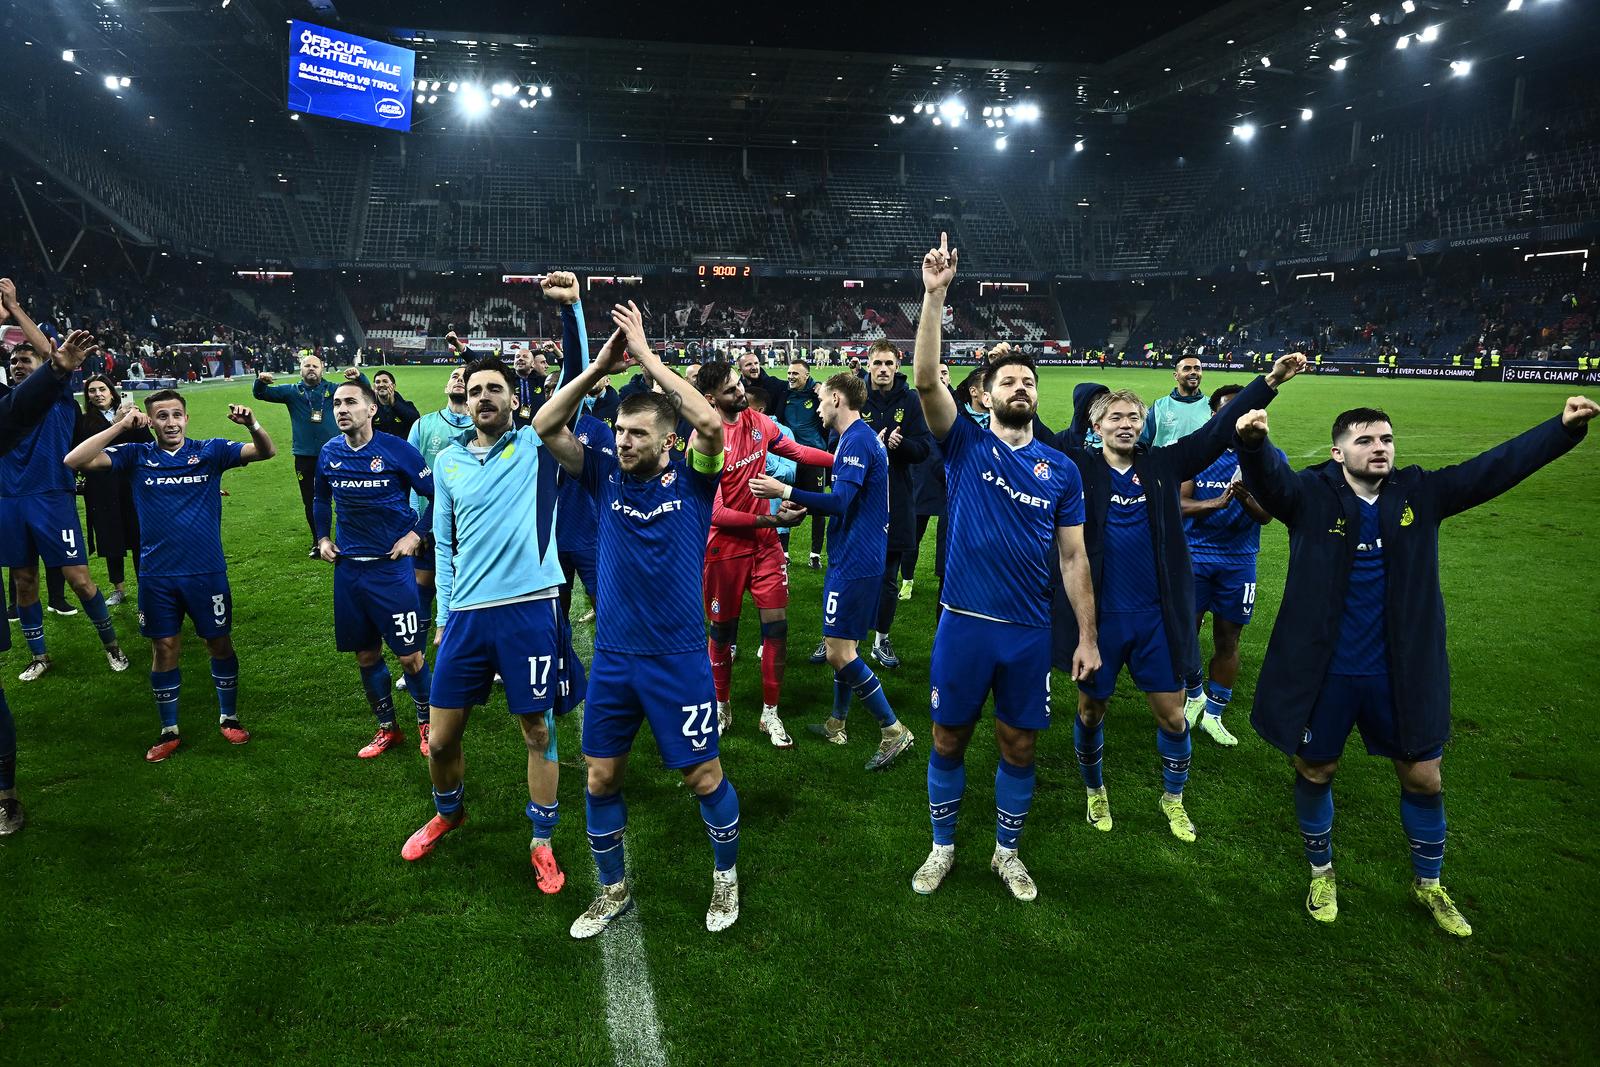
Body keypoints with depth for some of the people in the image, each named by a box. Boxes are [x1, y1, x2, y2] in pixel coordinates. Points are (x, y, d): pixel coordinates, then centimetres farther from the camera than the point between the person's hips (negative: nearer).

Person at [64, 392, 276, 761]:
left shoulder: (210, 451, -1)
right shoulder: (136, 456, 1)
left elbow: (266, 451, -9)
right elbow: (74, 461, -8)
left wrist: (252, 424, -30)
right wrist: (119, 426, -16)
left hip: (208, 571, -1)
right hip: (157, 575, 1)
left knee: (220, 644, 9)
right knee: (164, 649, 9)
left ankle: (228, 717, 27)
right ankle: (169, 731, 23)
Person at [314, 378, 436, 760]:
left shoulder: (397, 450, -10)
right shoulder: (329, 453, 4)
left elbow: (437, 496, -3)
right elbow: (321, 499, 23)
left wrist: (417, 534, -10)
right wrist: (323, 538, 12)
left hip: (391, 566, -5)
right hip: (348, 568, 5)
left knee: (410, 654, -2)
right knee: (366, 655, 12)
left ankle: (426, 722, 21)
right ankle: (387, 728, 29)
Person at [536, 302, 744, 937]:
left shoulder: (692, 481, -6)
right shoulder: (605, 476, 2)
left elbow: (710, 423, -24)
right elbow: (545, 427, -6)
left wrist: (646, 355, -20)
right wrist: (598, 367, -14)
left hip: (678, 658, -3)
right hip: (612, 658, 4)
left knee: (703, 775, 6)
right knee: (601, 777, 11)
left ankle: (726, 876, 33)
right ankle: (613, 890, 33)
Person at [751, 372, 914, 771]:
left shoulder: (857, 441, -17)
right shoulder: (863, 438, 16)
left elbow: (840, 502, -25)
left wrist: (785, 492, -25)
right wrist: (804, 504, 21)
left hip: (853, 561, -11)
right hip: (858, 558, 11)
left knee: (839, 653, -8)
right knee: (844, 648, 18)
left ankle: (894, 731, -2)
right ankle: (836, 725, 31)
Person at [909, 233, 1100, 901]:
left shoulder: (1062, 470, 4)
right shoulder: (966, 444, -1)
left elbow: (1073, 558, 6)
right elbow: (926, 381, -17)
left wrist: (1087, 636, 1)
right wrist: (935, 295, -25)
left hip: (1030, 631, 2)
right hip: (964, 622, -2)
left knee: (1018, 745, 12)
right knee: (949, 740, 10)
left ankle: (1007, 853, 33)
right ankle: (942, 848, 31)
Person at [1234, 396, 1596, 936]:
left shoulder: (1421, 493, -1)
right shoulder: (1311, 496, -12)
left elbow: (1497, 466, -5)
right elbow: (1267, 475, -30)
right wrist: (1252, 441, -52)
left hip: (1402, 672, 3)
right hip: (1324, 673, -3)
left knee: (1424, 777, 14)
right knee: (1315, 773, 13)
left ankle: (1428, 884, 39)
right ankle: (1321, 874, 39)